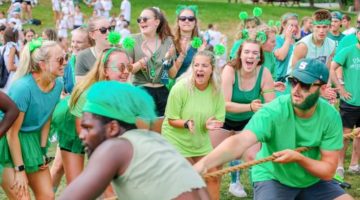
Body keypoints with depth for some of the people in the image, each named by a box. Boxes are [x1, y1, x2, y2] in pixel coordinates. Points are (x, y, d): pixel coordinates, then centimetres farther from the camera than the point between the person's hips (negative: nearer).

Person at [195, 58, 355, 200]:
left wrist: (299, 158, -32)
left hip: (313, 179, 4)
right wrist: (203, 163, -58)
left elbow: (328, 170, -13)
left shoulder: (331, 116, -15)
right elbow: (239, 141, -41)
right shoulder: (273, 111, -26)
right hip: (273, 178, -4)